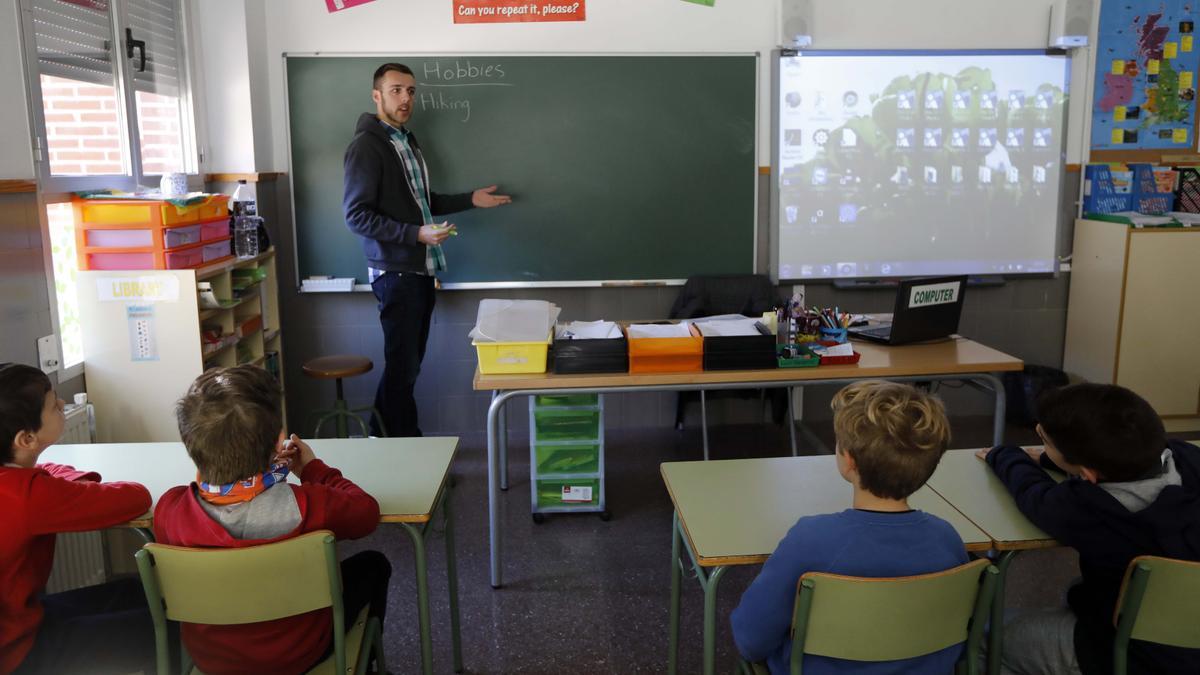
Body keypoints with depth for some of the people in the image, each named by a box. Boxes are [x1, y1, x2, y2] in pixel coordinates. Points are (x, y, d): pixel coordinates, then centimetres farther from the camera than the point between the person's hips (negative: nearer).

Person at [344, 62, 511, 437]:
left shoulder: (407, 141, 15)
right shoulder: (366, 146, -12)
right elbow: (357, 215, -18)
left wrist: (470, 200, 14)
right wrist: (416, 234, -25)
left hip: (421, 270, 9)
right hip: (395, 273, -9)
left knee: (408, 364, 13)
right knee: (402, 366, -2)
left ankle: (384, 438, 26)